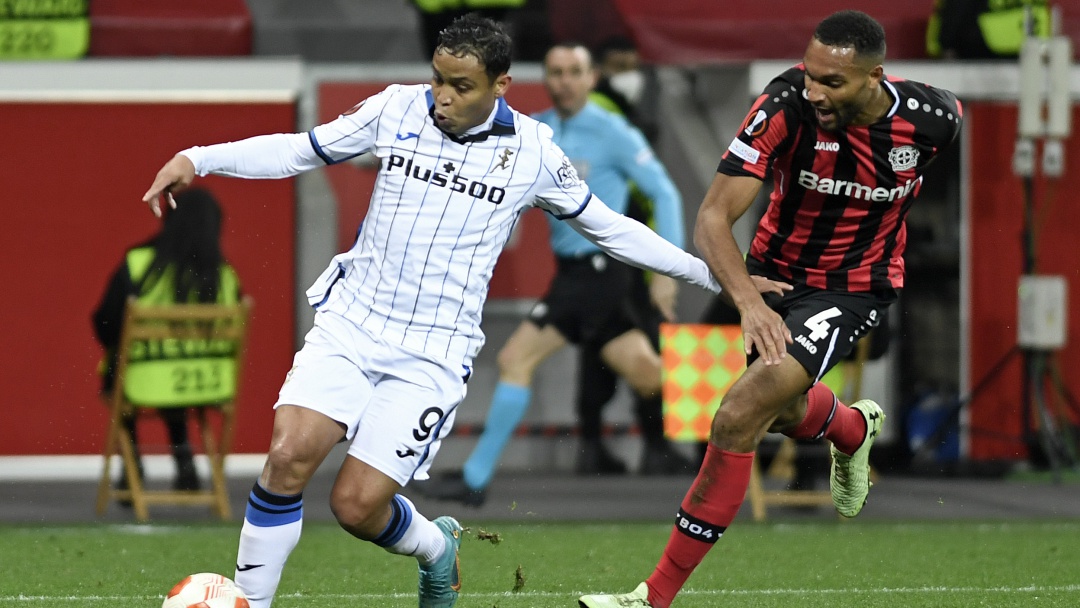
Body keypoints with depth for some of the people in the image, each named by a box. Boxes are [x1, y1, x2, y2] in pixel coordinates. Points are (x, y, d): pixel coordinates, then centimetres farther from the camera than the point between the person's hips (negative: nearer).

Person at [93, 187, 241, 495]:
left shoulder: (137, 264, -13)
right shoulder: (224, 277, -7)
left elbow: (105, 324, -8)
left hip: (147, 386, -2)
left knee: (114, 368, 33)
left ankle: (132, 460, 32)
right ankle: (183, 459, 30)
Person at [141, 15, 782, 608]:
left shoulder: (533, 151, -2)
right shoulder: (398, 109, 0)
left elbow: (606, 224, 12)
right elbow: (298, 150, 8)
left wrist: (711, 273, 11)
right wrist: (197, 160, -3)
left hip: (433, 355, -2)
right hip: (351, 322, 2)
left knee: (358, 505, -11)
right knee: (290, 455, -21)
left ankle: (436, 547, 23)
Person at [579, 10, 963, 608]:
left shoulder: (933, 117, -23)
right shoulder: (786, 104, -29)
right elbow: (713, 217, -31)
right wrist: (749, 301, -47)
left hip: (852, 289, -3)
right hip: (773, 272, 3)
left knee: (740, 418, -19)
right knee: (786, 411, 27)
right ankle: (855, 429, 67)